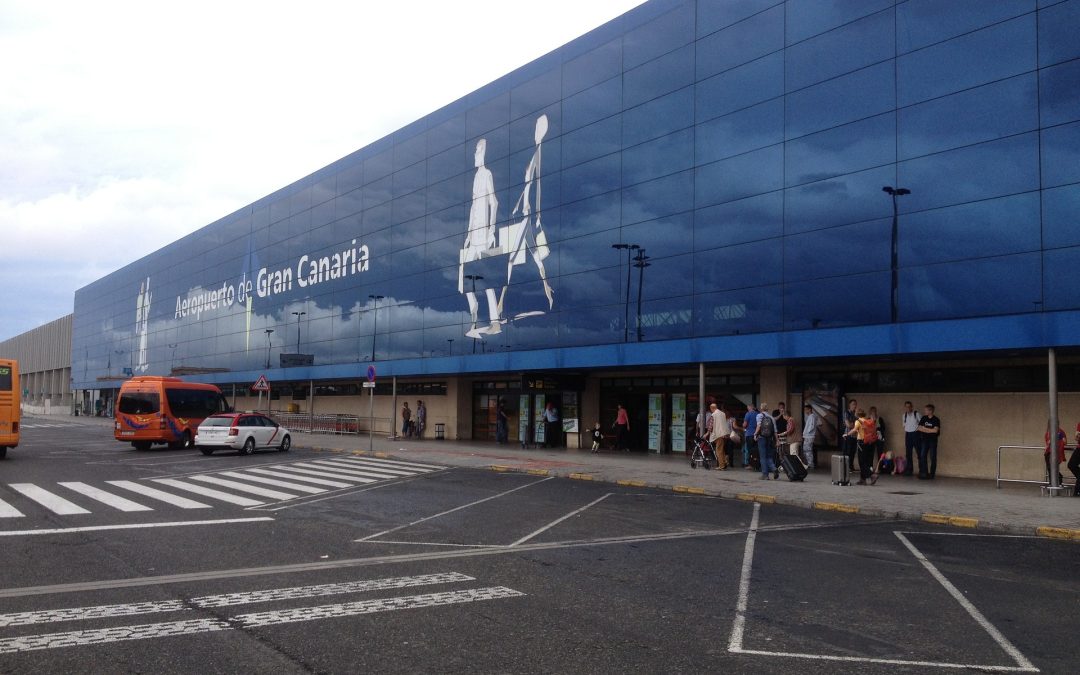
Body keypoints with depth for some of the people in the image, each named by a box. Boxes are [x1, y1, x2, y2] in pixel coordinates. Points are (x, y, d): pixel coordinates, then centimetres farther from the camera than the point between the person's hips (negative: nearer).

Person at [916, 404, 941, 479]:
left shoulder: (936, 420, -8)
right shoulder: (923, 418, 5)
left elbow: (935, 430, -18)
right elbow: (920, 428, 0)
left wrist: (924, 429, -11)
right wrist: (930, 430, -11)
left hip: (933, 440, -4)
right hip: (924, 440, 4)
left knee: (933, 457, -1)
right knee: (922, 456, -2)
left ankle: (932, 474, 5)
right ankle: (924, 473, 3)